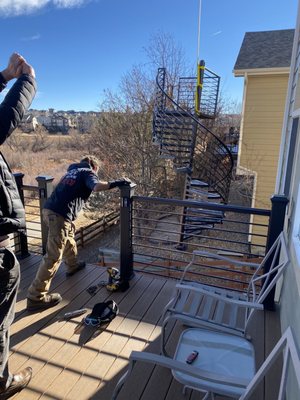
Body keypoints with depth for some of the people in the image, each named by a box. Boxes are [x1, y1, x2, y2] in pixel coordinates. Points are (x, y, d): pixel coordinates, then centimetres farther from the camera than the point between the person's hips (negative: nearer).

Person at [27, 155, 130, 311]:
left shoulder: (72, 170, 24)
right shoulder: (88, 172, 3)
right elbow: (96, 186, -18)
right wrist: (115, 183, -12)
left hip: (49, 209, 9)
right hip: (59, 215, -9)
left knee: (69, 237, 31)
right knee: (53, 256, -5)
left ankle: (73, 265, 52)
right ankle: (36, 297, 0)